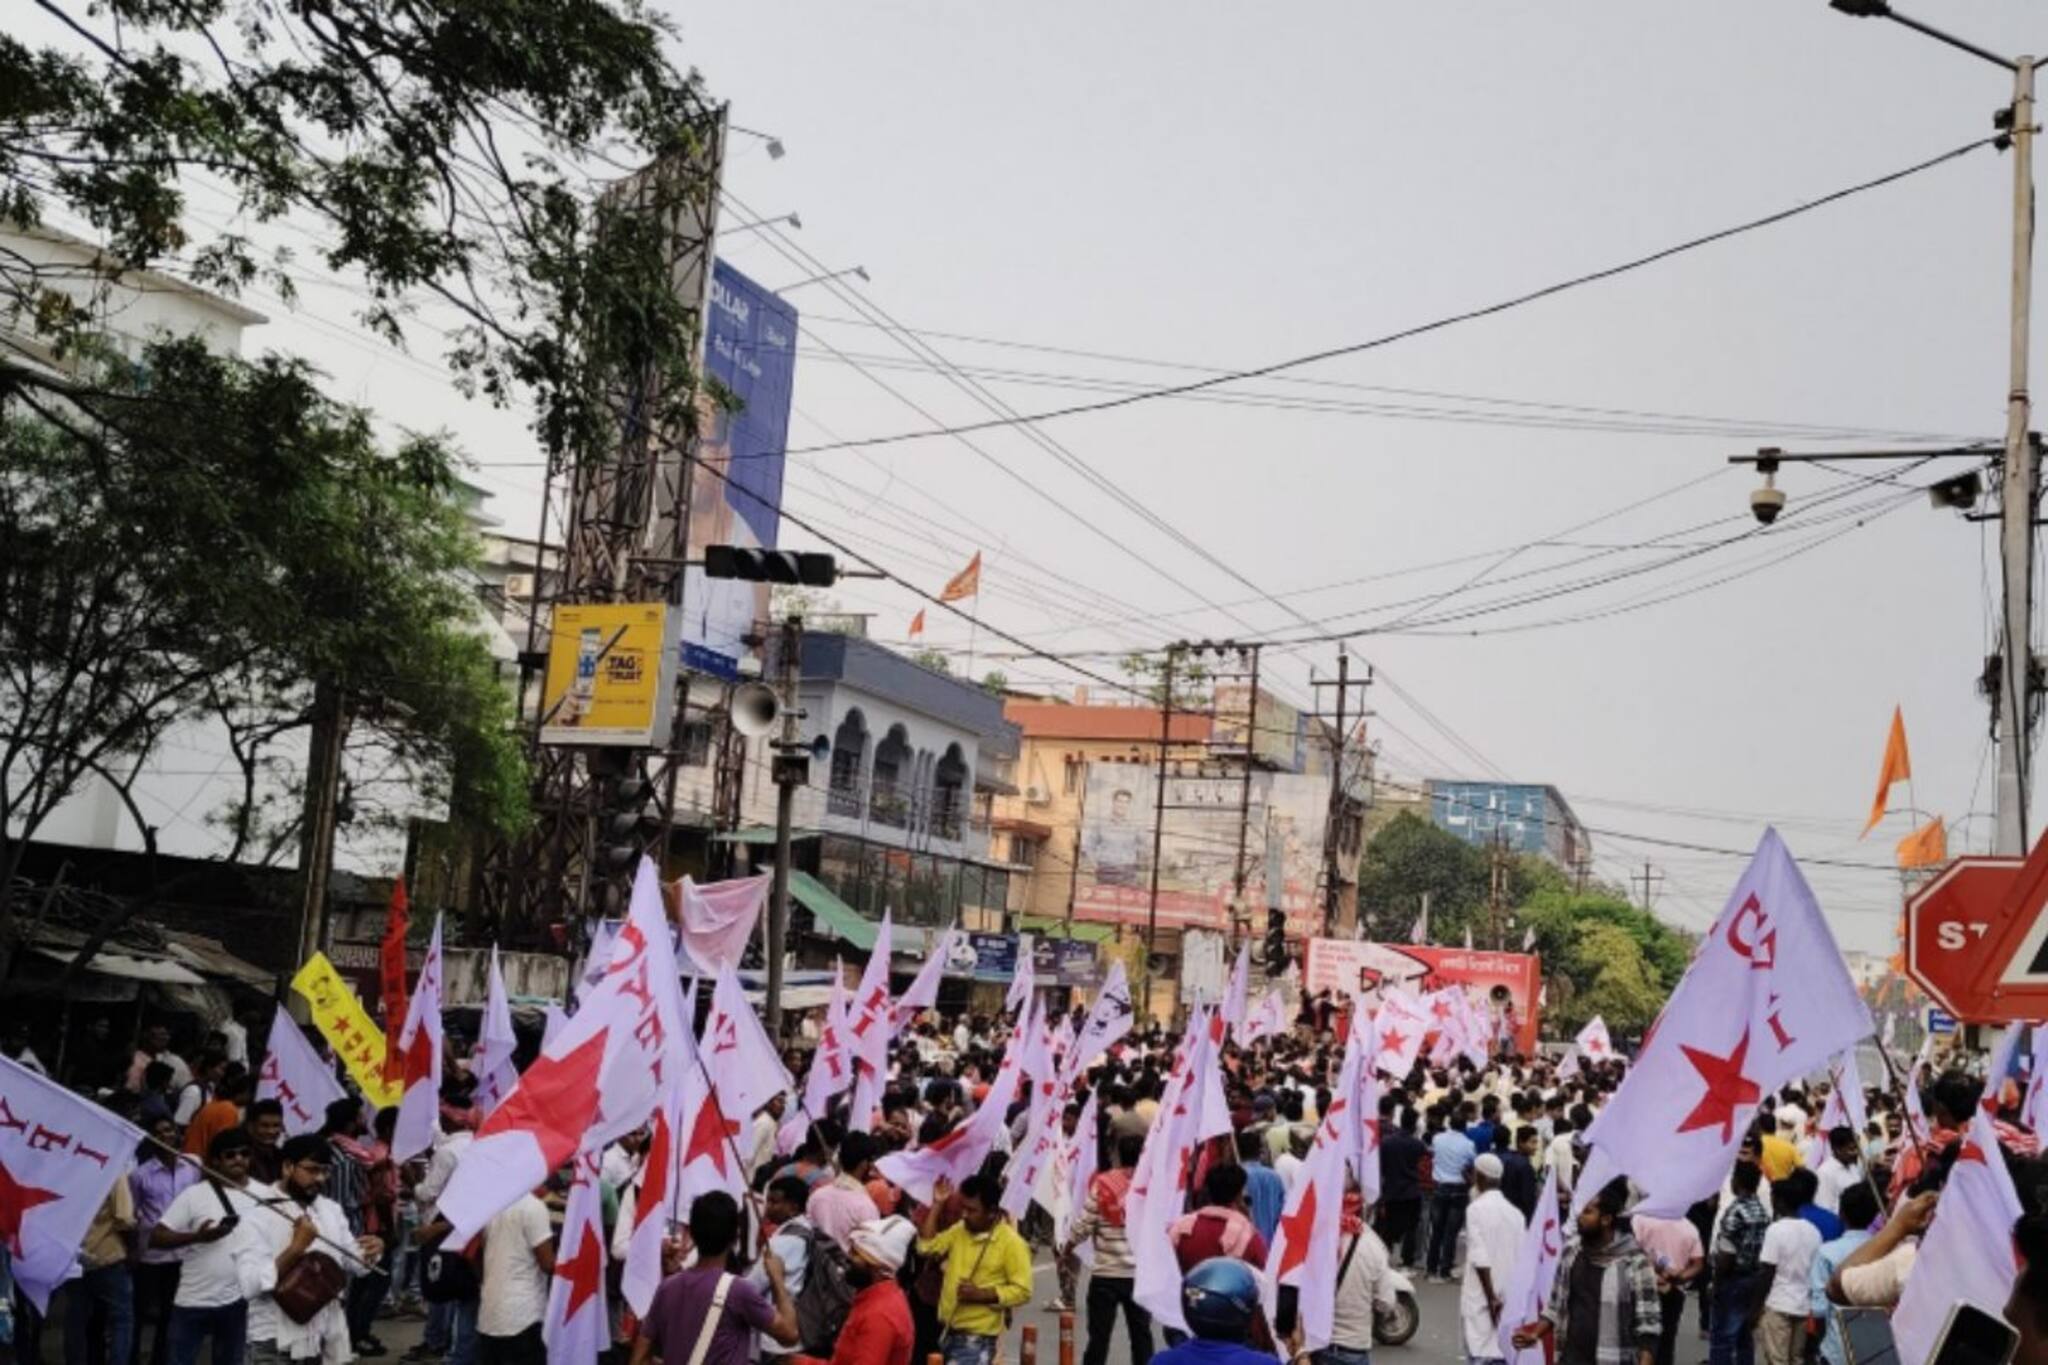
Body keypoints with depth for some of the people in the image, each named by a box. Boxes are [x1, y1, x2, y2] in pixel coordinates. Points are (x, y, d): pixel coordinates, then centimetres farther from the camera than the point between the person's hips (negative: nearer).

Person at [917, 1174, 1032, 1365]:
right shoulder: (959, 1231, 8)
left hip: (978, 1337, -7)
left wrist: (982, 1294, -23)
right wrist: (936, 1206, -1)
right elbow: (926, 1246, 4)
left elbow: (1022, 1290, -13)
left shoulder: (1012, 1243, -13)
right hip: (947, 1331, 7)